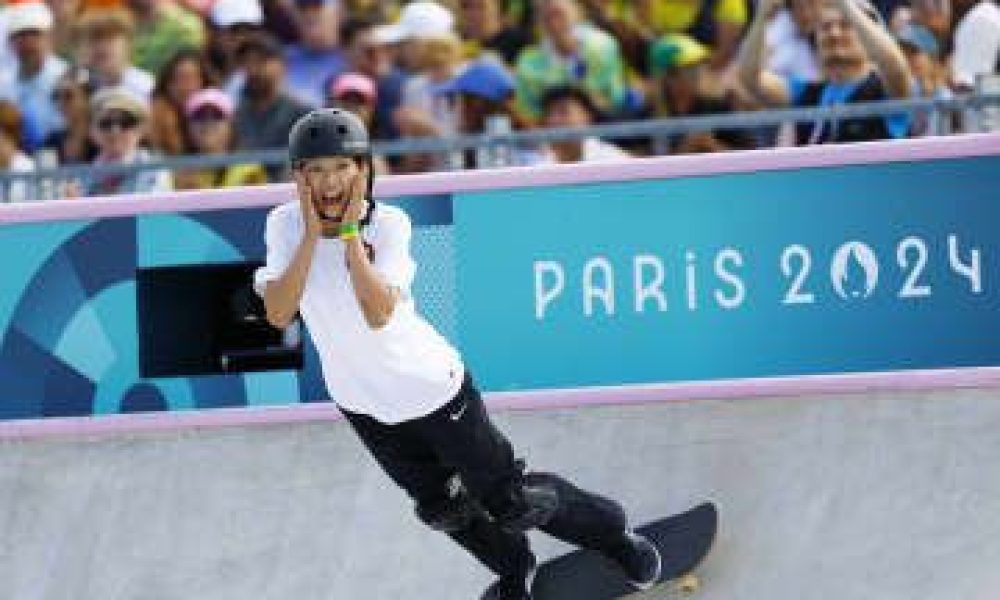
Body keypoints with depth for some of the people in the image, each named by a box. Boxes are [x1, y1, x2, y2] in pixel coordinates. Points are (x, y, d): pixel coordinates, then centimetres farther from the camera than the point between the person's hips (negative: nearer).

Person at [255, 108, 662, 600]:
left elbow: (377, 314, -36)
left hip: (432, 389, -4)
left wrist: (350, 232, -34)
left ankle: (613, 533, 31)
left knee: (511, 502, 6)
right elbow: (279, 314, -27)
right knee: (442, 508, 22)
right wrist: (313, 233, -30)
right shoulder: (285, 225, -14)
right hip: (361, 404, 4)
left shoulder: (387, 223, -22)